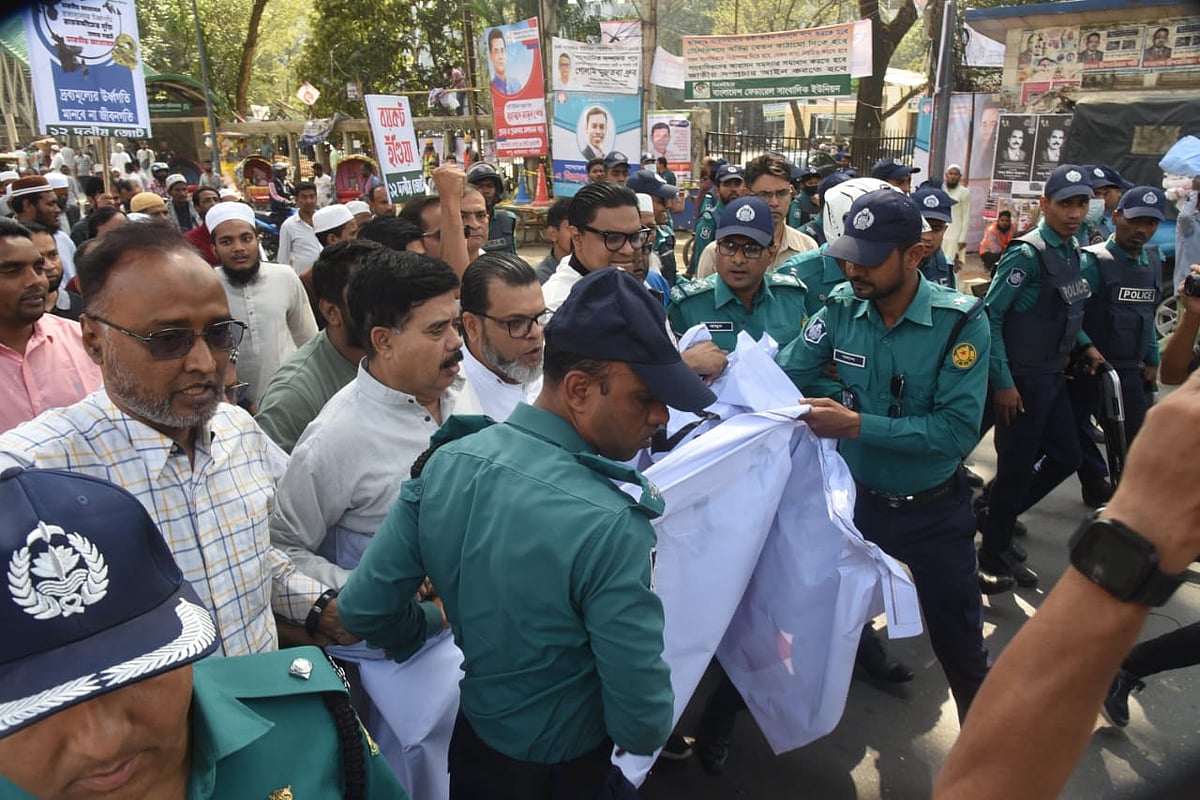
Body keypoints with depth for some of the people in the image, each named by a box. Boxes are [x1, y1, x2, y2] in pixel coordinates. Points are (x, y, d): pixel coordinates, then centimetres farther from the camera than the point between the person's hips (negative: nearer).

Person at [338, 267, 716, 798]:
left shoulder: (446, 462, -17)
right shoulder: (611, 528, -33)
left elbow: (364, 606, -9)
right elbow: (643, 729, -26)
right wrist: (644, 732, -4)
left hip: (469, 740, 4)